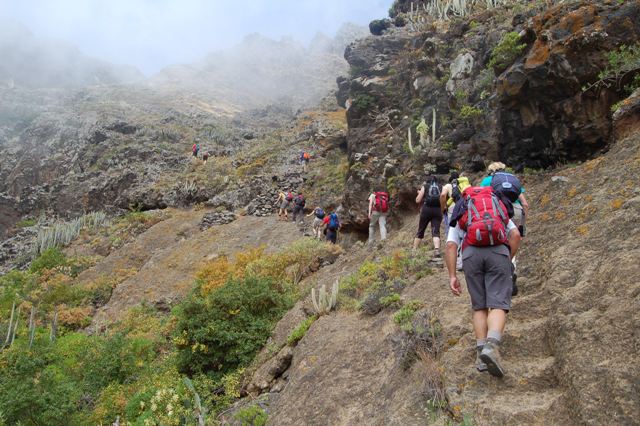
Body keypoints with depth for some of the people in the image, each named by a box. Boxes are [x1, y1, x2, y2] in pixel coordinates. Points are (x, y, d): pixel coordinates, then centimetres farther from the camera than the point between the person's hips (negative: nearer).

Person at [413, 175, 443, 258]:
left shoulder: (425, 186, 10)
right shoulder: (441, 187, 15)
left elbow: (418, 201, 5)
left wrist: (420, 193, 23)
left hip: (427, 209, -1)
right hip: (438, 210, 1)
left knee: (420, 231, 10)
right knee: (436, 231, -5)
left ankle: (413, 251, 14)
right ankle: (437, 250, -27)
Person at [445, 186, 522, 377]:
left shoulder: (459, 219, 29)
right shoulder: (500, 211, 34)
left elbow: (451, 246, 11)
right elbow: (516, 235, 13)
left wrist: (452, 276, 6)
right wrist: (508, 260, 17)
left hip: (471, 253, 1)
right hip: (498, 251, 0)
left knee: (479, 306, 12)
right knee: (498, 305, -4)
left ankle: (481, 352, 2)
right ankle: (492, 345, -28)